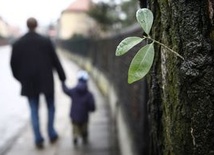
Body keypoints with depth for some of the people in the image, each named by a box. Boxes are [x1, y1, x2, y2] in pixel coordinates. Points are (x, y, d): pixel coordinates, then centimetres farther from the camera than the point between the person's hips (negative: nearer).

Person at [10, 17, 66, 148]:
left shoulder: (17, 44, -2)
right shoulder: (46, 41, -8)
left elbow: (14, 64, 3)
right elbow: (55, 61, -4)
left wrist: (20, 78, 20)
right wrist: (62, 77, 6)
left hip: (29, 83, 1)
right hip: (46, 81, -1)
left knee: (34, 110, 10)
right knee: (51, 107, 17)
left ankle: (38, 139, 6)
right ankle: (52, 134, 19)